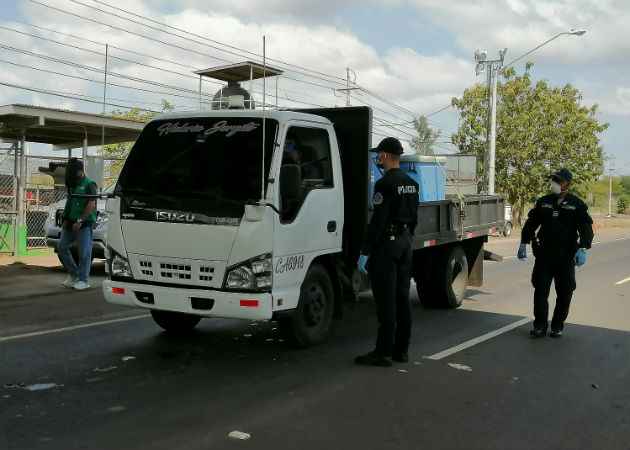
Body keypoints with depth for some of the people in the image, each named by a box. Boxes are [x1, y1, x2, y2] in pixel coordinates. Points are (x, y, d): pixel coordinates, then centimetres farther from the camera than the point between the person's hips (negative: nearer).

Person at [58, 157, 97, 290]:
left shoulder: (89, 184, -10)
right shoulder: (72, 185, 17)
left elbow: (91, 204, -17)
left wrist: (80, 221, -19)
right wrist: (66, 220, 12)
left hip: (84, 224, -9)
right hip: (71, 223, 9)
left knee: (84, 252, -6)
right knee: (62, 247, 8)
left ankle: (84, 280, 1)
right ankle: (73, 274, 21)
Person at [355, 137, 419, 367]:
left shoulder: (385, 184, -15)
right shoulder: (411, 183, 12)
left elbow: (378, 221, -19)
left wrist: (365, 253, -17)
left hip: (386, 243, -9)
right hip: (405, 243, 9)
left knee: (386, 300, -6)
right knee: (402, 298, 11)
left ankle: (383, 352, -3)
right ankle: (401, 350, 17)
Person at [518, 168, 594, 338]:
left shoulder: (577, 206, 1)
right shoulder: (542, 202, 9)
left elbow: (586, 229, -3)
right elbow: (530, 223, 16)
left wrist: (583, 249, -17)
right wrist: (523, 243, 9)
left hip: (566, 256, -2)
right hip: (543, 254, 2)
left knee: (564, 293, 4)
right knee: (540, 290, -1)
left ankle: (558, 326, 18)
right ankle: (540, 325, 7)